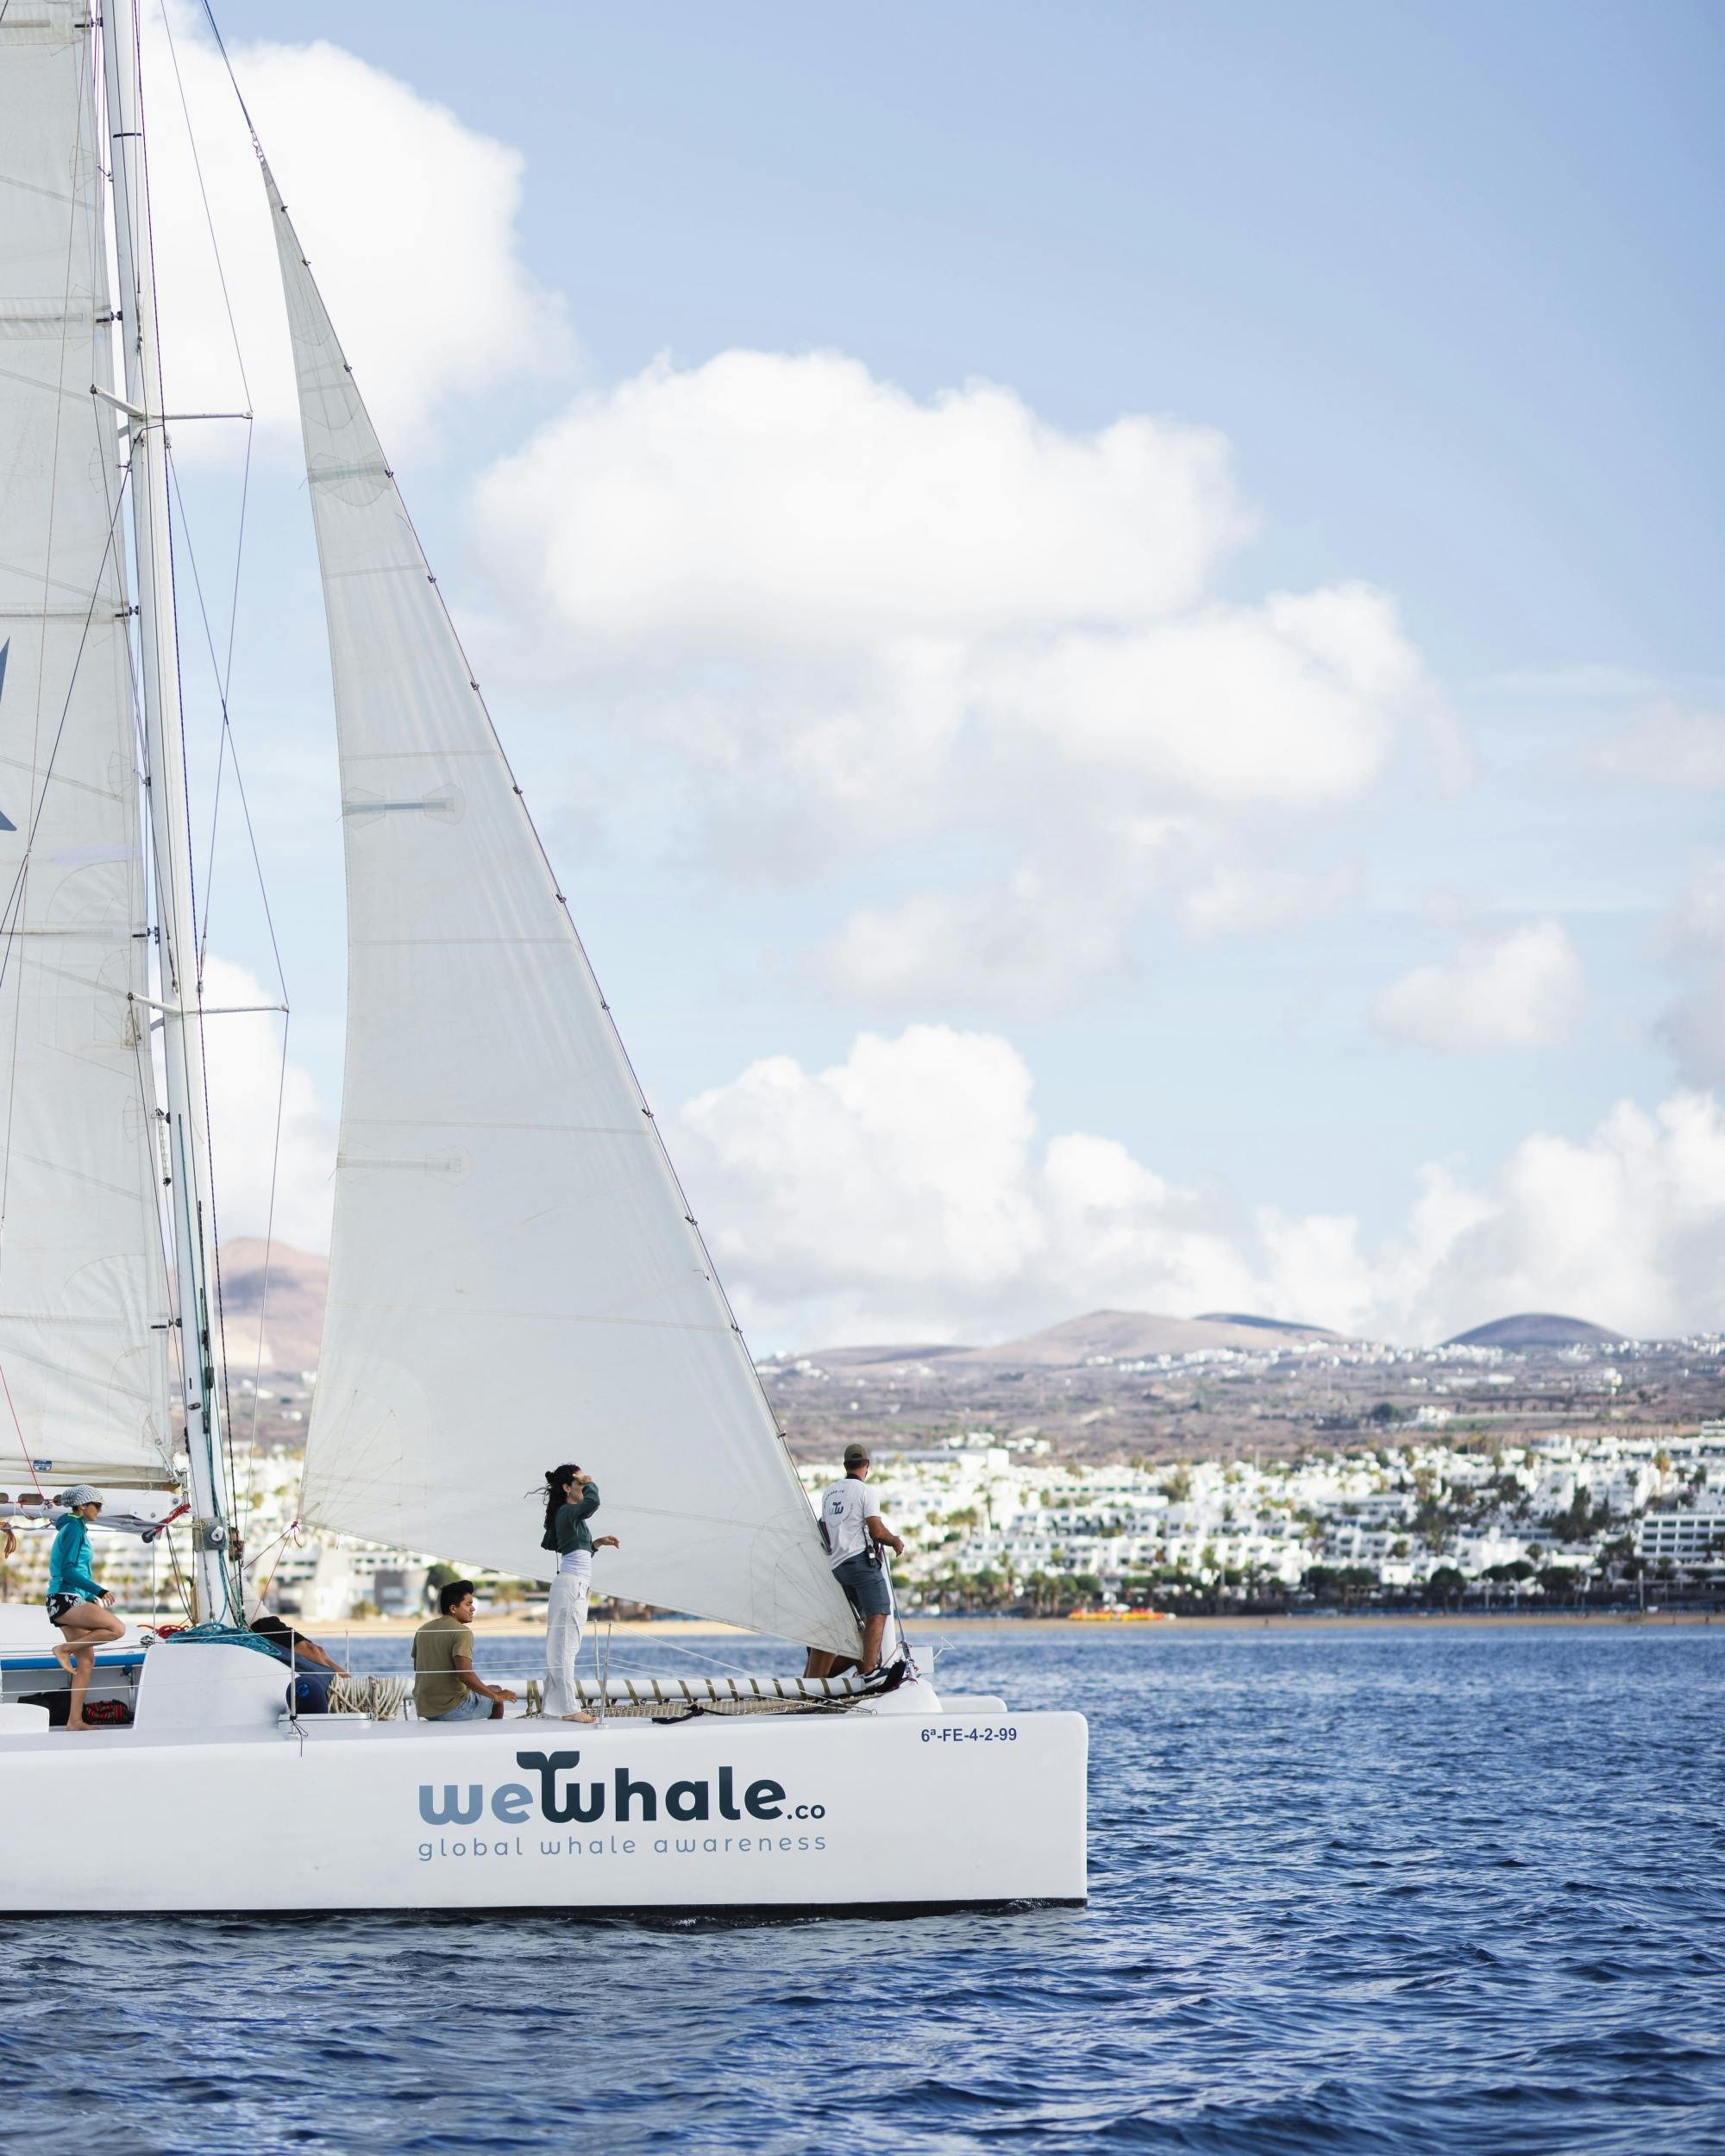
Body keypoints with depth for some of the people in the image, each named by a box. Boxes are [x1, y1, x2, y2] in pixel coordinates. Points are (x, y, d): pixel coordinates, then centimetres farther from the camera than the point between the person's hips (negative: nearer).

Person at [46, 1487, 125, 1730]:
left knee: (86, 1660, 7)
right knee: (116, 1628, -23)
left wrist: (92, 1598, 25)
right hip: (65, 1600, -10)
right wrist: (99, 1591, -19)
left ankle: (75, 1720, 6)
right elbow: (68, 1571, -18)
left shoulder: (73, 1528, 21)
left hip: (71, 1601, 10)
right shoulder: (74, 1529, -9)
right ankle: (65, 1650, -12)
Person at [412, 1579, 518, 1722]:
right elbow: (465, 1674, -27)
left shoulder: (423, 1630, 7)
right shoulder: (462, 1633, -16)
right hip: (452, 1709, -7)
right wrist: (496, 1696, -17)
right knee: (496, 1691, 18)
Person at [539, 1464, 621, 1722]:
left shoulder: (568, 1516, 18)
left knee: (565, 1647, 10)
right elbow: (592, 1502, -31)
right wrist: (590, 1482, -11)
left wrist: (598, 1543, 20)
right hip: (571, 1585, -10)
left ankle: (562, 1703, 13)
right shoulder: (568, 1512, -11)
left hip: (575, 1586, 10)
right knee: (566, 1646, -11)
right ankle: (569, 1708, -13)